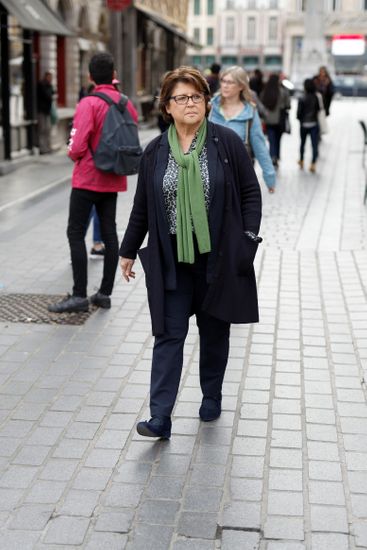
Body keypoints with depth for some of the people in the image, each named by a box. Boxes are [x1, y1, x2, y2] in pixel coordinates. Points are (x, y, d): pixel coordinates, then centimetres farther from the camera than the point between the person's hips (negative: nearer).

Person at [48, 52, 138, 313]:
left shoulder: (89, 104, -15)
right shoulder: (126, 104, 3)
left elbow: (77, 147, -19)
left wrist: (74, 155, 2)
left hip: (88, 179, -6)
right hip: (113, 180, 6)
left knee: (76, 233, -1)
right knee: (109, 233, 10)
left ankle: (79, 295, -3)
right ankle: (105, 293, 14)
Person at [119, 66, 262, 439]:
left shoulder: (227, 142, -3)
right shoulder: (155, 152, 3)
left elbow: (251, 193, 0)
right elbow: (142, 208, 11)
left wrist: (248, 237, -9)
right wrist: (128, 251, 15)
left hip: (218, 256, -1)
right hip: (171, 260, 1)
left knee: (214, 331, 12)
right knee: (169, 334, -2)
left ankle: (211, 398, 33)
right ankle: (160, 418, -2)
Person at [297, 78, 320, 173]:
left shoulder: (302, 99, -14)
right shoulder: (317, 98, -7)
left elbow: (299, 113, -11)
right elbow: (319, 109, -2)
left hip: (304, 124, 0)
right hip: (314, 124, 0)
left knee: (302, 143, 20)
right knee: (315, 144, 0)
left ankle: (301, 161, 35)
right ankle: (313, 163, -12)